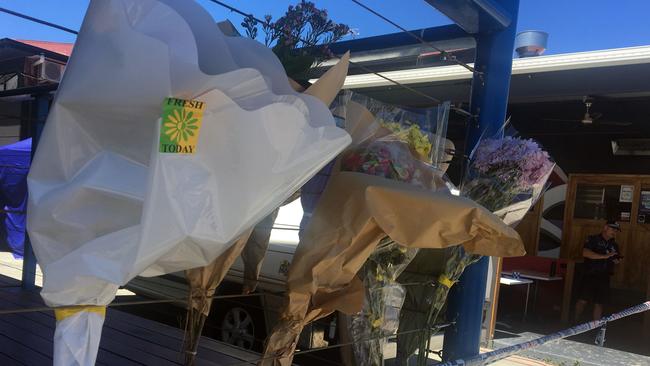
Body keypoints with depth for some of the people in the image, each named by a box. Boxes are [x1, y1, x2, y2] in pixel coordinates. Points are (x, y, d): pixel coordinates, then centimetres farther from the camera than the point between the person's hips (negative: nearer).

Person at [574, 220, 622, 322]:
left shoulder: (614, 245, 18)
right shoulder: (593, 239, 0)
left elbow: (614, 260, 27)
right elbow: (585, 253, -16)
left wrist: (617, 261, 2)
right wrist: (605, 256, -21)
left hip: (604, 278, 5)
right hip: (590, 275, -5)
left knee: (599, 303, 4)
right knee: (583, 300, -8)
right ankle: (575, 322, 5)